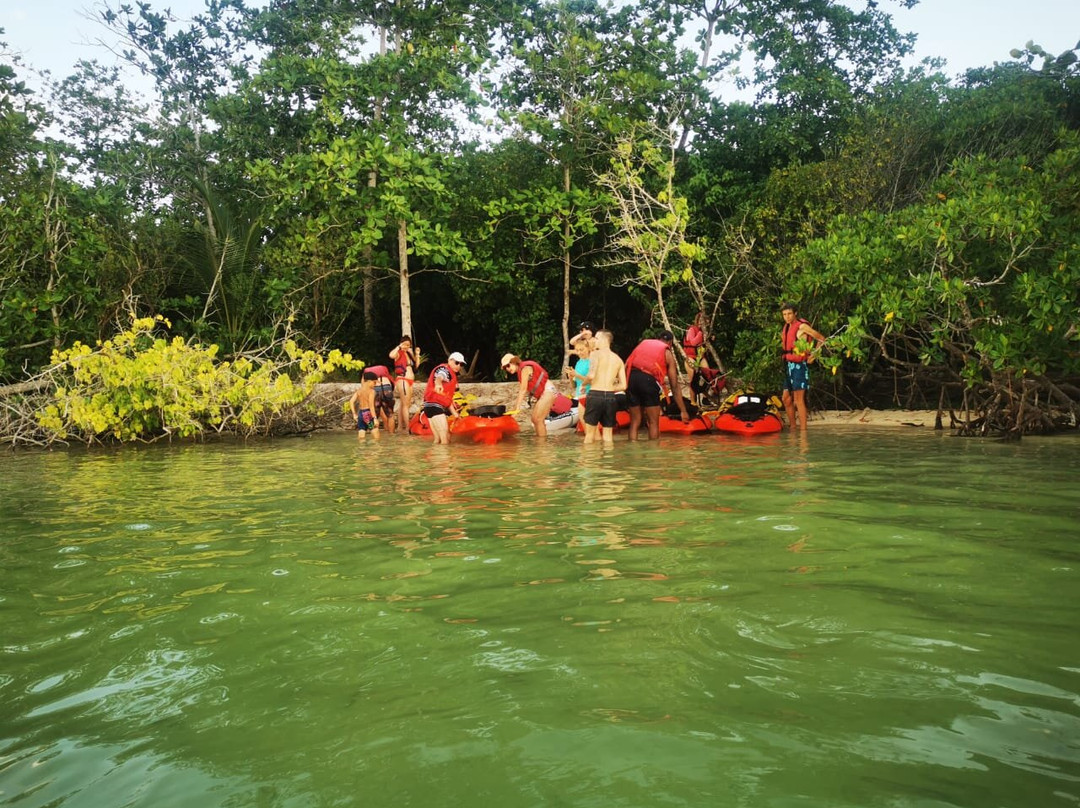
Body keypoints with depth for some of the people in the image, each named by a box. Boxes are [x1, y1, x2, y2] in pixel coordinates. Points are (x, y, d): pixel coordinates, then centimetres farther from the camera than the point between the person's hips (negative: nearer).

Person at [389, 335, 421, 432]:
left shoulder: (409, 353, 17)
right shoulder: (399, 353, -8)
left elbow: (416, 365, 20)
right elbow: (391, 355, -32)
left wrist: (417, 354, 9)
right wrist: (399, 346, -22)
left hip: (410, 380, 8)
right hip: (402, 380, -8)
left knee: (402, 404, 12)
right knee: (406, 405, -10)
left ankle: (400, 425, 18)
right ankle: (408, 427, -11)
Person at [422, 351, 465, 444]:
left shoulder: (452, 375, 24)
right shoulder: (444, 369, -7)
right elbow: (439, 376, -34)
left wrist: (454, 413, 26)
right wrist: (438, 384, -58)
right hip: (434, 404, -11)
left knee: (437, 438, 13)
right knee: (445, 438, -16)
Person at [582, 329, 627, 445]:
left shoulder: (596, 353, -2)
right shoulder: (618, 359, 13)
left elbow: (592, 375, -17)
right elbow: (623, 386, 8)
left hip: (595, 395, -4)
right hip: (611, 397, 4)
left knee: (590, 434, 4)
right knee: (608, 435, 11)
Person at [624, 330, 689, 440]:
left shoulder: (643, 343, 27)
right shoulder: (667, 353, 17)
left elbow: (626, 365, 11)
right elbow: (675, 386, 13)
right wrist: (683, 411, 15)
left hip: (631, 377, 4)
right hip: (648, 379, -4)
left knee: (635, 421, 12)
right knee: (654, 422, 8)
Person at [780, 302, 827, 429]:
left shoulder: (802, 326, -10)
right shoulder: (787, 327, 13)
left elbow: (821, 339, -5)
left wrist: (813, 355, -8)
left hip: (799, 365, -8)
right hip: (788, 365, 8)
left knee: (799, 399, -8)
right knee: (786, 398, 10)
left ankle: (803, 429, -5)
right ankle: (792, 427, 20)